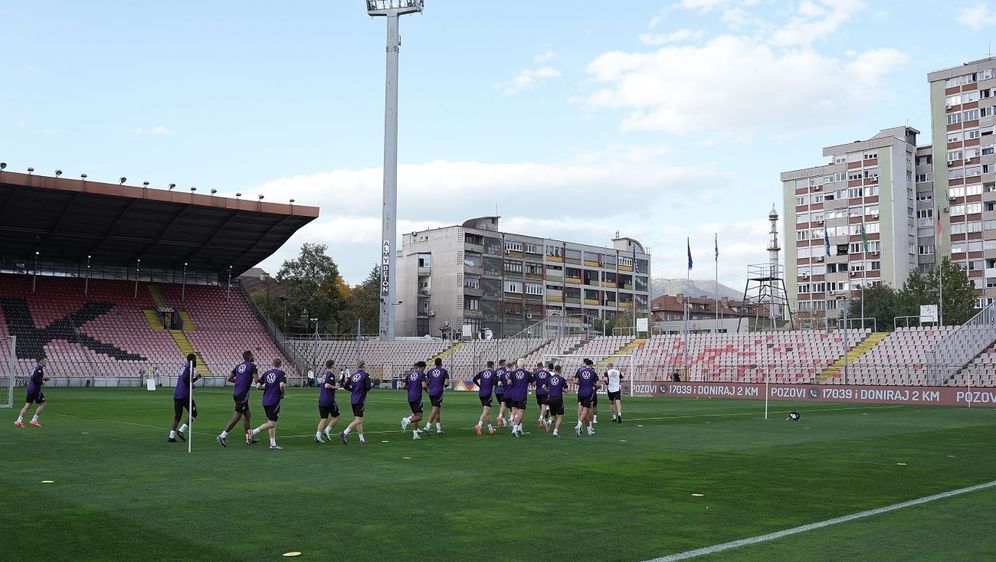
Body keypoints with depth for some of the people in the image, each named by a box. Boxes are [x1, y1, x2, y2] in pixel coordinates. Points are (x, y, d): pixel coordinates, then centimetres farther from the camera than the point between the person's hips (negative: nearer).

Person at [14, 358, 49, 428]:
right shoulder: (39, 368, -13)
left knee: (27, 405, 8)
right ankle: (34, 420, -1)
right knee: (42, 404, 0)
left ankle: (19, 420, 2)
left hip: (30, 388, 9)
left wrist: (43, 379, 17)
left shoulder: (36, 368, 17)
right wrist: (42, 382, -13)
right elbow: (34, 378, -24)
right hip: (35, 389, -9)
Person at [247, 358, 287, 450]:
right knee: (271, 424, -4)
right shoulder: (281, 373, -5)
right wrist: (283, 393, -3)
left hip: (265, 401, 7)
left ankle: (273, 444, 10)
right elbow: (282, 385, -21)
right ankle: (252, 432, -16)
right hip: (274, 401, -7)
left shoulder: (266, 373, 11)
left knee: (271, 423, 12)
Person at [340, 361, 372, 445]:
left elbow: (345, 386, 5)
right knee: (358, 420, -7)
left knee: (359, 420, 13)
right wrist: (371, 384, 5)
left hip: (353, 400, 7)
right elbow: (368, 387, -15)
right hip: (360, 400, -7)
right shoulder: (365, 375, -8)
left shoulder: (353, 375, 8)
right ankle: (344, 433, -20)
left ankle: (362, 439, 17)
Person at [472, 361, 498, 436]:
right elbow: (495, 382, -15)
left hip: (481, 393, 6)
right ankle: (479, 425, -30)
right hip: (488, 394, -6)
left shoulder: (482, 372, 11)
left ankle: (490, 428, 21)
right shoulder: (493, 373, -2)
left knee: (487, 412, 15)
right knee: (486, 411, -10)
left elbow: (474, 379, 3)